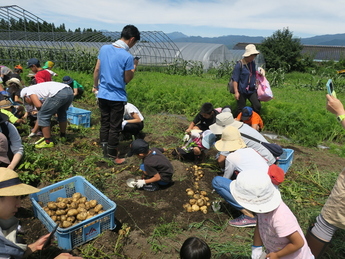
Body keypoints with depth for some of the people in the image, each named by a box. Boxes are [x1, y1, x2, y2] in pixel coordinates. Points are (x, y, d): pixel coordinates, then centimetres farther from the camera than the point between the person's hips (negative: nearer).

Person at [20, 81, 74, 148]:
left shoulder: (29, 90, 16)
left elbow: (38, 105, -2)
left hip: (58, 94, -9)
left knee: (42, 116, 7)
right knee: (62, 113, 35)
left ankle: (48, 142, 15)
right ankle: (63, 136, 46)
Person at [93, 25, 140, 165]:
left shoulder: (104, 48, 0)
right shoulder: (127, 56, -17)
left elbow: (96, 70, 6)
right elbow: (127, 79, -9)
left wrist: (96, 86, 19)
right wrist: (134, 66, 6)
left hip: (102, 95, 6)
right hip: (117, 97, -6)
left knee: (104, 124, 17)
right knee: (115, 127, 6)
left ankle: (105, 150, 30)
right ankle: (112, 156, 17)